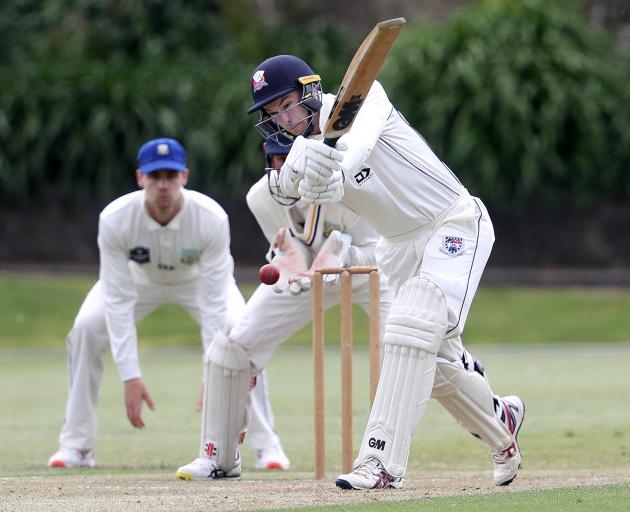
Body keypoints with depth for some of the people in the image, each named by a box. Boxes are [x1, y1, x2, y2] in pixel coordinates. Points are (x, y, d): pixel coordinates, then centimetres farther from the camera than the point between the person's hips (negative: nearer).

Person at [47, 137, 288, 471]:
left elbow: (213, 304, -37)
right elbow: (118, 302, -34)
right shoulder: (115, 219, -35)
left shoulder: (212, 219, -37)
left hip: (198, 277, -1)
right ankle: (76, 447, -9)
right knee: (85, 329, -22)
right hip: (138, 277, 1)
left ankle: (266, 445, -12)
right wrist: (130, 376, -40)